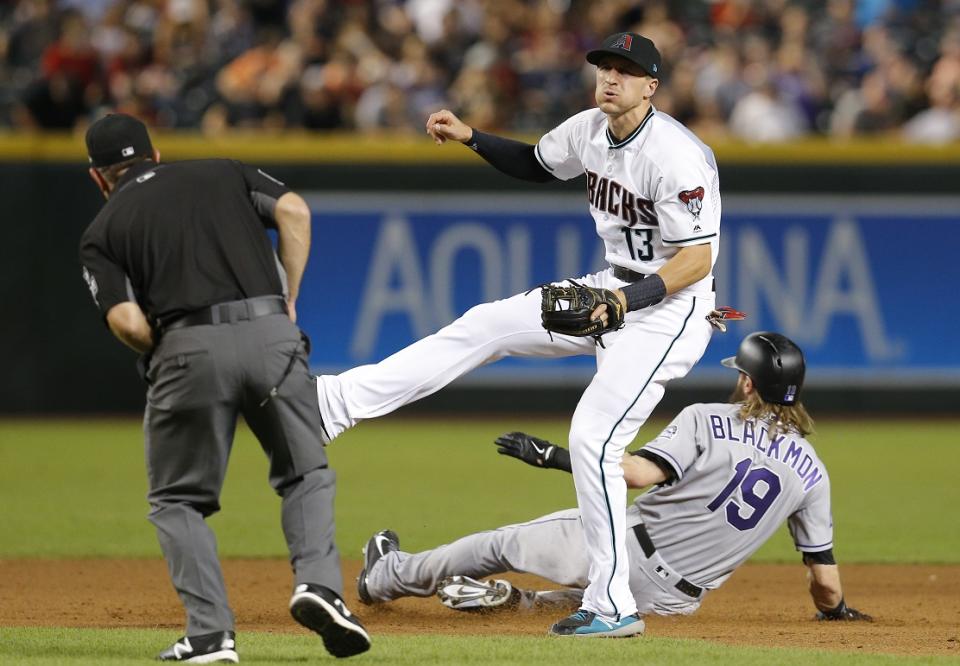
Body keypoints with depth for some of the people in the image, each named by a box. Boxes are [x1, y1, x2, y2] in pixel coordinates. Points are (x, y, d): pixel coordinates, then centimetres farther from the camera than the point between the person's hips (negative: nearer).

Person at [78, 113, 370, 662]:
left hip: (188, 348, -1)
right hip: (272, 336, 2)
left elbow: (127, 321, -1)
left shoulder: (103, 232, 16)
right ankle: (319, 582, -8)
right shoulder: (223, 173, 23)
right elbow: (293, 210, 6)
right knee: (306, 474, 18)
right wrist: (287, 302, 11)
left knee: (178, 498, 14)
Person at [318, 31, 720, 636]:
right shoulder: (589, 131, 1)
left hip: (668, 305, -9)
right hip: (614, 292, 9)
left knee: (592, 440, -15)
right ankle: (337, 401, 8)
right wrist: (471, 137, 7)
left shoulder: (675, 156, -24)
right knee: (485, 325, 5)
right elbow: (536, 164, 22)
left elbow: (698, 259, -25)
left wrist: (629, 300, -35)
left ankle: (614, 606, -8)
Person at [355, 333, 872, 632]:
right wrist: (833, 609, 25)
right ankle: (513, 601, 15)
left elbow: (639, 472, -23)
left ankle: (391, 576, 36)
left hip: (626, 543, -4)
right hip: (673, 598, 4)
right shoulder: (812, 472, 1)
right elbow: (826, 578, 2)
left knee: (506, 542, 19)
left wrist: (552, 455, -16)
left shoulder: (707, 421, -10)